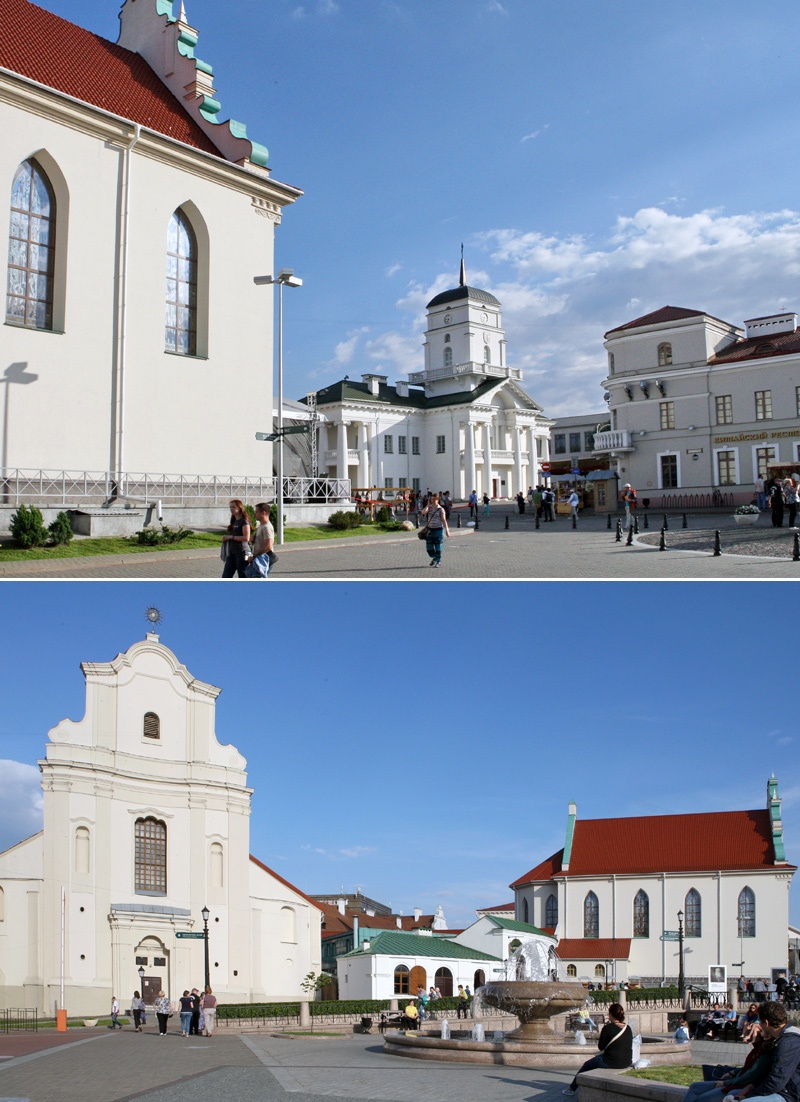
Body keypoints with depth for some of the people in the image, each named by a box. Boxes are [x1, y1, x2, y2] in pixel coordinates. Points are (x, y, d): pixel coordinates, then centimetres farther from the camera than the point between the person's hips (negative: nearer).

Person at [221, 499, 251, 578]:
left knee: (243, 577, 0)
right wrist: (226, 538, 8)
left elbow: (246, 538, -20)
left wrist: (231, 537, -15)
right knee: (226, 576, 4)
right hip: (232, 553, 8)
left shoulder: (244, 521, -10)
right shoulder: (234, 521, 15)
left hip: (241, 552, -8)